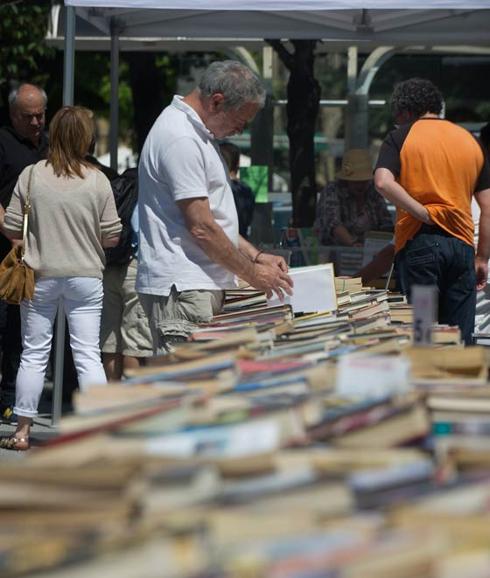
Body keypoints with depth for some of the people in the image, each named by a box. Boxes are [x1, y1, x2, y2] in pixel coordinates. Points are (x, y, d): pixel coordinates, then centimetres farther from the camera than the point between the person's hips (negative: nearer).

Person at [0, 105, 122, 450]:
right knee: (88, 355, 3)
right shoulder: (98, 181, -6)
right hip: (86, 276, 0)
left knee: (34, 354, 9)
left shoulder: (31, 176, -7)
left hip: (40, 276, 0)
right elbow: (111, 237, -3)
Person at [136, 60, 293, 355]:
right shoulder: (180, 140, -16)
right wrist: (252, 273, -7)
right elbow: (201, 227, -17)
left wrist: (257, 256, 17)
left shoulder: (197, 134, 19)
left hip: (202, 286, 10)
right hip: (181, 288, -10)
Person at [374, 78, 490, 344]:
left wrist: (425, 214, -12)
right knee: (460, 340, 5)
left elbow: (383, 182, -17)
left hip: (419, 242, -3)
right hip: (461, 244, 3)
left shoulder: (401, 137, 2)